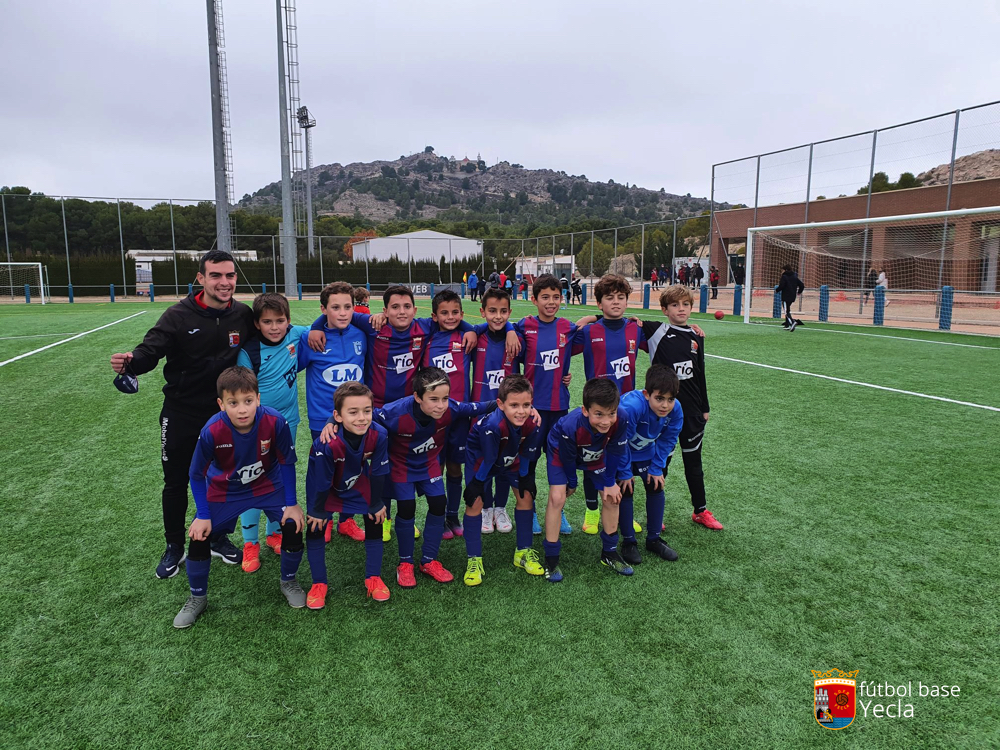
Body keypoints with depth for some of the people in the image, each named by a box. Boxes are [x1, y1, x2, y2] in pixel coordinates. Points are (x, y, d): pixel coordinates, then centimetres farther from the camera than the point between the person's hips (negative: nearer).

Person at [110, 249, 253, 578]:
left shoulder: (243, 315, -5)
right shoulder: (179, 315, -14)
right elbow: (151, 349, -22)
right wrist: (131, 361, -43)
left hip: (223, 413, 2)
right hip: (181, 413, -2)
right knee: (176, 483, 12)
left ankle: (218, 538, 37)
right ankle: (174, 547, 31)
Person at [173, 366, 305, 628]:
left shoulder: (275, 422, -31)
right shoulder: (211, 431, -32)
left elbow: (287, 463, -13)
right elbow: (197, 475, -13)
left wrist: (291, 503, -9)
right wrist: (203, 516, -9)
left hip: (268, 484, 0)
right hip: (224, 489, 0)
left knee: (293, 526, -13)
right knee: (199, 536, -6)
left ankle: (288, 581, 18)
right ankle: (197, 598, 22)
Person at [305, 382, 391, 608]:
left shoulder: (379, 435, -34)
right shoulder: (326, 444, -41)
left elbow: (378, 473, -17)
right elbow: (321, 482, -24)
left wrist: (376, 504, -5)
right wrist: (318, 511, -10)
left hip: (359, 484, 2)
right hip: (327, 488, -2)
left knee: (375, 523, 2)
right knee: (315, 528, -3)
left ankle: (373, 578, 21)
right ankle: (319, 584, 17)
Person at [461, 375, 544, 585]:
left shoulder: (532, 426, -29)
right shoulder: (492, 426, -43)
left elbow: (527, 455, -12)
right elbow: (487, 459, -30)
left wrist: (524, 478, -4)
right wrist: (477, 484, -19)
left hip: (510, 459, 4)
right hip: (481, 458, -4)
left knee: (526, 495, 0)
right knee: (475, 501, -13)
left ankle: (523, 552, 17)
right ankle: (474, 560, 1)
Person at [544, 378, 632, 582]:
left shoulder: (621, 420, -37)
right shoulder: (570, 426, -44)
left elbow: (615, 452, -17)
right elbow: (568, 458, -22)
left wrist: (610, 482, -5)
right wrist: (571, 483, -4)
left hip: (596, 455, 4)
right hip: (562, 452, -4)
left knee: (612, 496, 2)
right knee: (557, 497, -17)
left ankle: (609, 552, 22)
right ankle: (551, 558, -3)